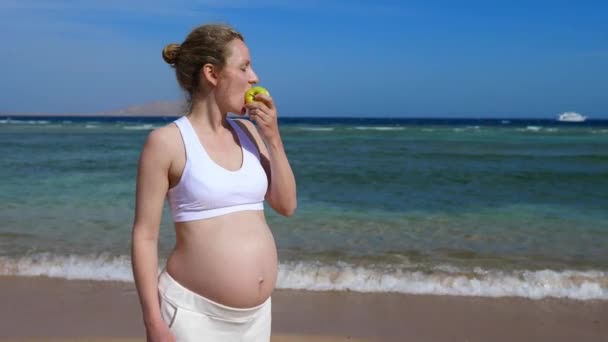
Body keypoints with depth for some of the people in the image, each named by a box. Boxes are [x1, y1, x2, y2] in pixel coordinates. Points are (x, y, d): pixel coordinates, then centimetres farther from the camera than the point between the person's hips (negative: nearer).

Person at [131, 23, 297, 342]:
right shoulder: (166, 141, -11)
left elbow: (286, 206, 7)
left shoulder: (248, 131, 5)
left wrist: (273, 138, -3)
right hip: (195, 314, -6)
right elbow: (144, 236, -10)